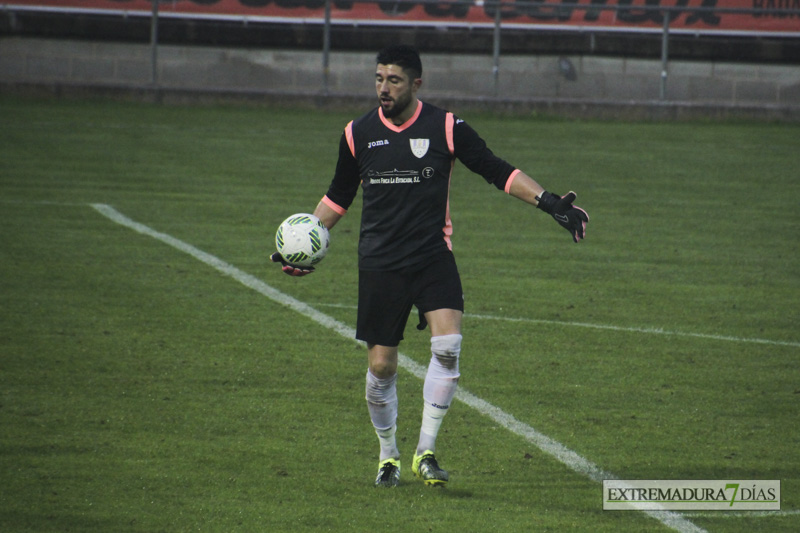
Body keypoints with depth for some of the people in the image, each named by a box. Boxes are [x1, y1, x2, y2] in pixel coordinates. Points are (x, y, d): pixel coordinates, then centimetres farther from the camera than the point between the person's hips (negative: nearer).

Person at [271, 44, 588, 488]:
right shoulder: (358, 134, 4)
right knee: (381, 365, 0)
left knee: (447, 344, -22)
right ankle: (388, 455, 22)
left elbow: (497, 172, 3)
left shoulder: (445, 128, -2)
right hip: (380, 265, 1)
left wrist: (548, 202, -7)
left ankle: (426, 451, -12)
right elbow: (338, 196, 17)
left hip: (433, 256, -1)